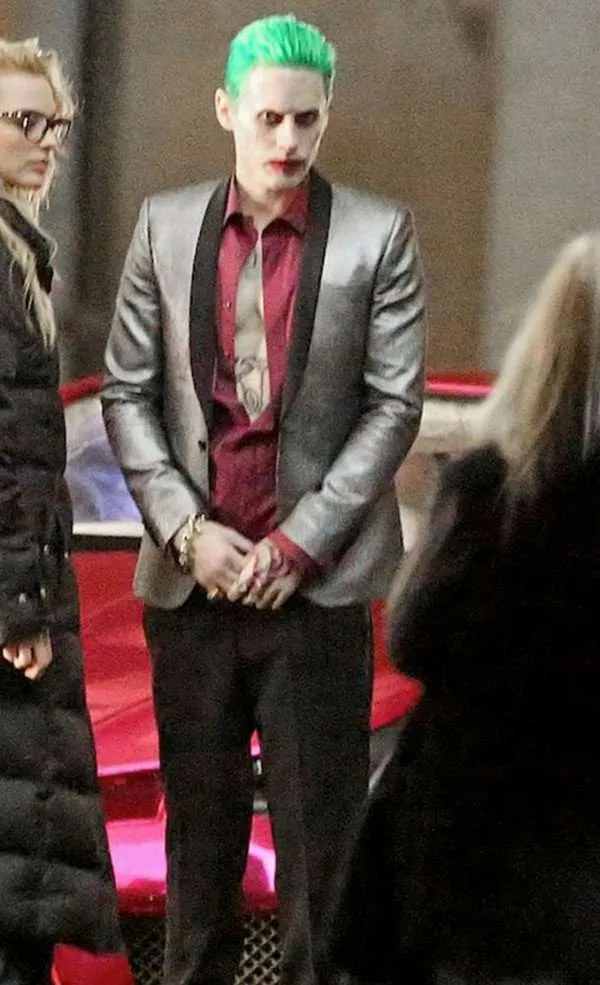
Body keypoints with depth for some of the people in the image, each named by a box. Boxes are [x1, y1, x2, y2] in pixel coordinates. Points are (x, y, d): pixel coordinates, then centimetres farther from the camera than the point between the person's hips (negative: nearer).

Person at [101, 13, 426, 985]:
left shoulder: (378, 235, -1)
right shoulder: (166, 225, 6)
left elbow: (394, 403, -4)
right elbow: (128, 391, 7)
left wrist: (299, 544, -9)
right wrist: (186, 529, -5)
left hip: (318, 578, -2)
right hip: (192, 576, 3)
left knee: (319, 826, 0)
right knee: (199, 822, 10)